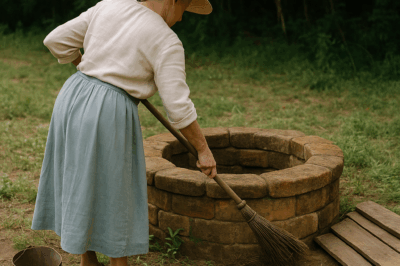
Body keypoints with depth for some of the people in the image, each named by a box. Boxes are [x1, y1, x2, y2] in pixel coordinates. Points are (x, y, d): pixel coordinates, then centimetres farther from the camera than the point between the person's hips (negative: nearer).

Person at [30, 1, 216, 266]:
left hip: (73, 98, 7)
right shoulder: (166, 42, -9)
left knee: (82, 188, 19)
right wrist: (204, 149, -3)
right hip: (109, 115, -7)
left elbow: (57, 41, 9)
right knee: (114, 196, 9)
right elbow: (179, 107, -13)